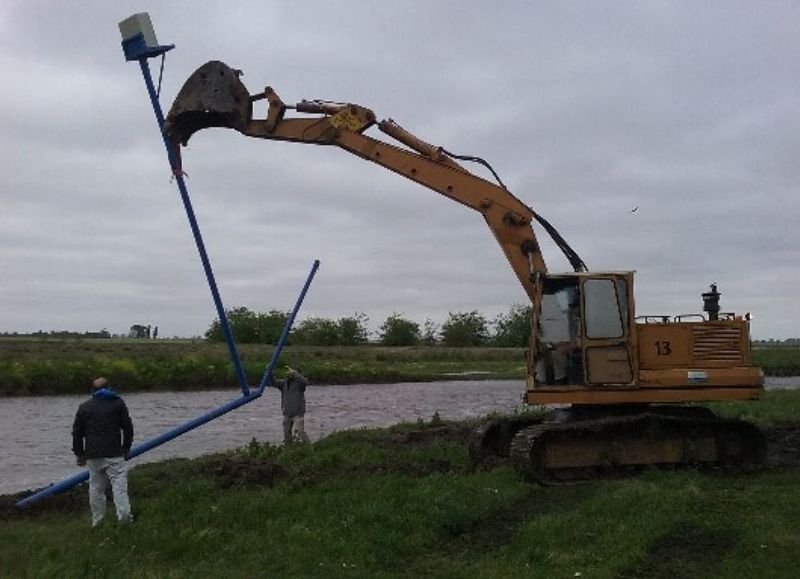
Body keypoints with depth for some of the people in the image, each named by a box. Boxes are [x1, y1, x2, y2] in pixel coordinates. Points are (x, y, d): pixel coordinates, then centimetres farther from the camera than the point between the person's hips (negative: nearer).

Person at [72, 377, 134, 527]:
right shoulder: (118, 403, 5)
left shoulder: (84, 407, 12)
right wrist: (126, 448, 12)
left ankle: (97, 520, 11)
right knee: (119, 483, -5)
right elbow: (128, 427, 3)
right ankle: (123, 514, -18)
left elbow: (77, 433, 11)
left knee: (96, 487, 9)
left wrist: (79, 454, 18)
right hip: (114, 453, -3)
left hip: (93, 455, 3)